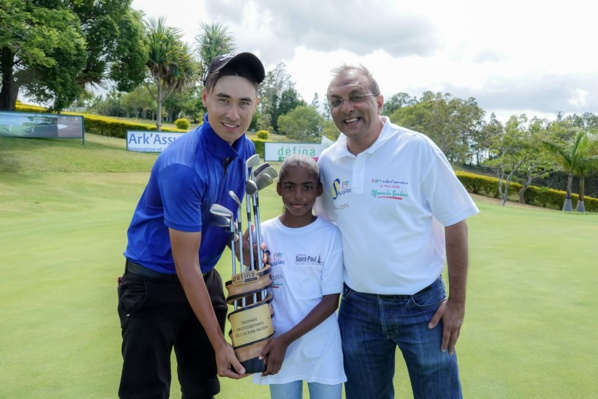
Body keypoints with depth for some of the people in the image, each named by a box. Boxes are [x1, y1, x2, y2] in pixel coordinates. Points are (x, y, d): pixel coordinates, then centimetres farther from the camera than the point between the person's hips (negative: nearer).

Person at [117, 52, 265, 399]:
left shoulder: (247, 152, -4)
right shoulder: (183, 166, -27)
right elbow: (186, 264, -23)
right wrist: (219, 343, -18)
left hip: (205, 279, 7)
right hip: (154, 284, -6)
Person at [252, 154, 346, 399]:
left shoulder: (330, 234, -8)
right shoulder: (264, 233, -5)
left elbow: (330, 301, -8)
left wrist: (286, 339, -13)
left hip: (322, 350, -1)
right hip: (278, 347, 1)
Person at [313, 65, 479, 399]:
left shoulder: (417, 148, -13)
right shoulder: (327, 162, -2)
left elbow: (455, 224, -9)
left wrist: (457, 302, -8)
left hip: (422, 304, -3)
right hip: (358, 306, 3)